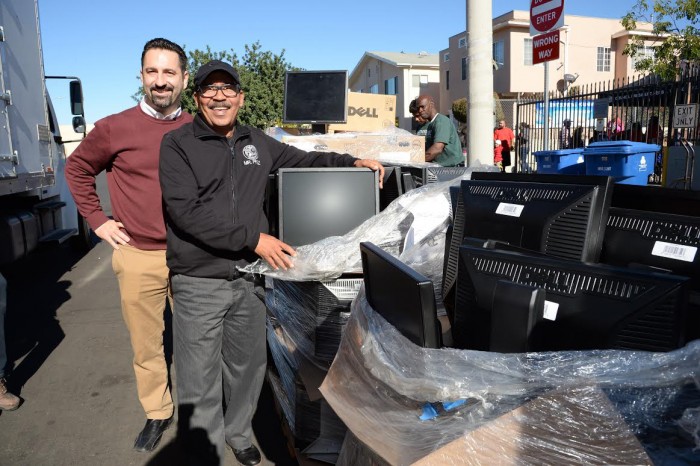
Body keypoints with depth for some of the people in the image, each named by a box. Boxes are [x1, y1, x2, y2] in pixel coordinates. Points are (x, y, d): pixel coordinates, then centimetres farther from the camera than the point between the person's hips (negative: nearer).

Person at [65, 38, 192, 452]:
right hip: (138, 257, -1)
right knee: (146, 344, 10)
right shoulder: (115, 128, -5)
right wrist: (97, 219, 4)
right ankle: (157, 414, 31)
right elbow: (77, 168, 10)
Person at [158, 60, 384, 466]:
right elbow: (187, 211, -17)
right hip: (200, 284, -4)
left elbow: (303, 160, 23)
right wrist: (253, 238, -20)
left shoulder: (256, 142, 10)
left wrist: (353, 162, 10)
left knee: (247, 367, 18)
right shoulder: (177, 145, -6)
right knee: (200, 380, 4)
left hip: (249, 278, 5)